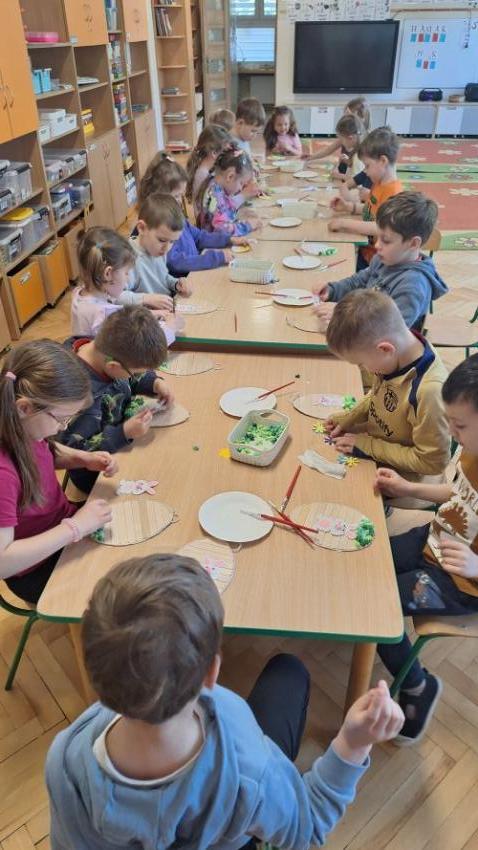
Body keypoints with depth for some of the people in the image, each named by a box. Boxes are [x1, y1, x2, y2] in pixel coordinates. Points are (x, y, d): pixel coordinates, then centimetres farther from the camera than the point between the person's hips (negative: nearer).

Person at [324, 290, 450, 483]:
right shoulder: (398, 348, -14)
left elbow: (432, 461, -25)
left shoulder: (429, 391, -36)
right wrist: (349, 418, -4)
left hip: (394, 474, -7)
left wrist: (368, 446, -21)